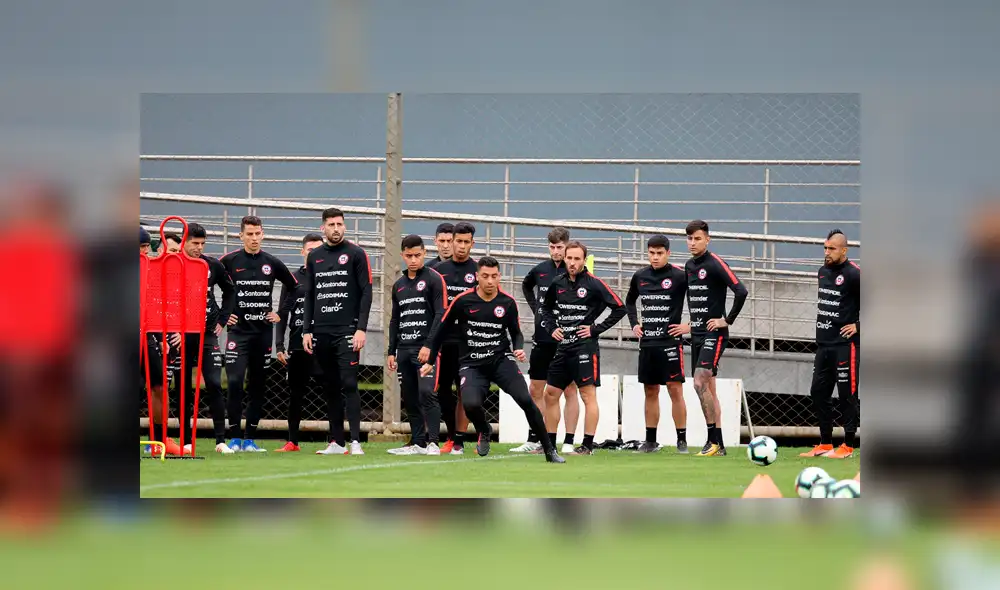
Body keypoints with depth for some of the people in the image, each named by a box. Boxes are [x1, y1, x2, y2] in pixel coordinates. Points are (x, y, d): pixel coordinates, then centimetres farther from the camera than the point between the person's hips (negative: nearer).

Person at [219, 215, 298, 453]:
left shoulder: (272, 263, 5)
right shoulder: (229, 261, -1)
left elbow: (293, 288, 19)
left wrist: (281, 314, 11)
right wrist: (222, 315, 2)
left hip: (263, 332, 3)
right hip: (239, 331, -3)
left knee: (257, 386, 6)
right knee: (235, 382, -14)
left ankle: (250, 439, 12)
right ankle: (235, 437, -8)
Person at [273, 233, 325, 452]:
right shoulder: (292, 279, 10)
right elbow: (282, 314, 9)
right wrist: (279, 346, 2)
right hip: (297, 346, 2)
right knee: (295, 394, 7)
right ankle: (292, 442, 15)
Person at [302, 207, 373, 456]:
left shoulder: (355, 254, 0)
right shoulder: (314, 257, 14)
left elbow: (366, 293, -3)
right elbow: (309, 297, 17)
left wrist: (361, 329, -11)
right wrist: (306, 330, 9)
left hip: (347, 331, -5)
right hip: (321, 333, 5)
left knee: (348, 384, -11)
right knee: (330, 388, 7)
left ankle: (355, 441, -12)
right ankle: (337, 442, 11)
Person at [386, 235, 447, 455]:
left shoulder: (434, 279, -1)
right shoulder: (399, 286, 18)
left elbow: (441, 314, -9)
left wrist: (429, 345, -16)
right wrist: (391, 351, 16)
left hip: (426, 348, -7)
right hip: (404, 349, 7)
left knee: (427, 393, -17)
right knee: (410, 398, 5)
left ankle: (433, 442, -17)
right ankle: (417, 442, 11)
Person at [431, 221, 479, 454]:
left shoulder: (478, 272, 2)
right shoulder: (438, 271, 11)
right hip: (443, 341, 3)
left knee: (464, 392, -3)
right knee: (442, 390, 5)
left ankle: (459, 441, 1)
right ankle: (452, 436, 18)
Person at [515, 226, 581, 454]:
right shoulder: (540, 270, 6)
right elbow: (526, 285, 28)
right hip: (542, 339, 5)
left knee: (570, 390, 0)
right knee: (535, 390, 8)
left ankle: (568, 442, 1)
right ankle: (533, 441, 15)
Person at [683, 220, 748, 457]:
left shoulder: (715, 264, -12)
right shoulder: (689, 266, 13)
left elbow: (741, 291, -21)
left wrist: (728, 320, -16)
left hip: (714, 334, -9)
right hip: (697, 334, 9)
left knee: (700, 383, -18)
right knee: (707, 388, 9)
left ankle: (714, 440, -14)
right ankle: (718, 445, 12)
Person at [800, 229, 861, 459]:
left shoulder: (853, 274, -13)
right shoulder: (823, 271, 12)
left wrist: (859, 325, -13)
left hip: (846, 344, -8)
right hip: (823, 343, 8)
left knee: (847, 395, -3)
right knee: (819, 393, 9)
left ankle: (848, 446, 4)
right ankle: (825, 444, 17)